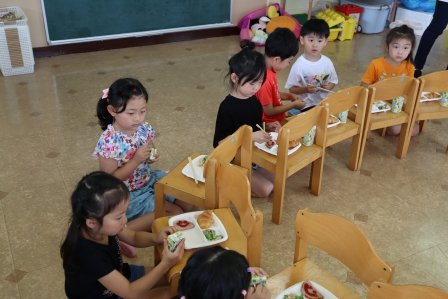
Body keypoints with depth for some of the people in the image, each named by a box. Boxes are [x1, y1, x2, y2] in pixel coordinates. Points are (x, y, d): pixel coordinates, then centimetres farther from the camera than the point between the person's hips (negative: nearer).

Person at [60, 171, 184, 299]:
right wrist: (165, 265, -35)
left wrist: (156, 238, -20)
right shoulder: (89, 255, -40)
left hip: (117, 275, 7)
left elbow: (134, 237, 1)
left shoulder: (104, 226, -19)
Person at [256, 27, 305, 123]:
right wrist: (293, 105, -12)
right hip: (271, 125, -9)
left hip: (278, 119, 9)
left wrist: (288, 96, 2)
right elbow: (269, 111, -22)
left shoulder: (269, 70, -2)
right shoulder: (264, 79, -30)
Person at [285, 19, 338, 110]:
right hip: (305, 106, -5)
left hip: (324, 102, 5)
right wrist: (305, 89, -27)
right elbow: (292, 89, -10)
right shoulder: (299, 65, -15)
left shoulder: (327, 62, -2)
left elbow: (333, 81, 11)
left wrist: (328, 86, -11)